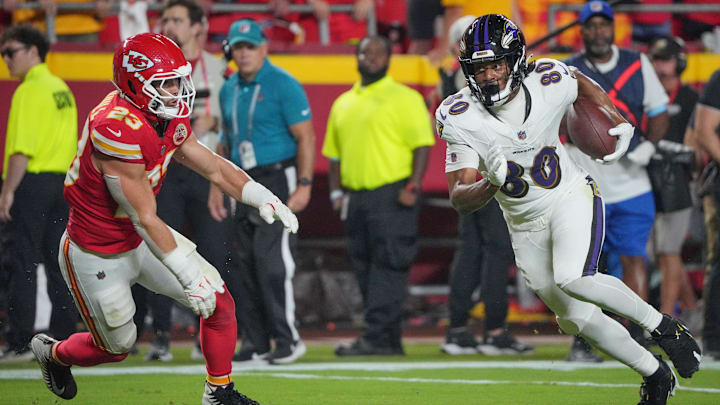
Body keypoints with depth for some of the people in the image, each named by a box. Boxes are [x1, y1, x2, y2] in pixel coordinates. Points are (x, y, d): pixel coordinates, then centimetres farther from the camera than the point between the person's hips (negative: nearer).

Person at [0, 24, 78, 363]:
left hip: (31, 182, -8)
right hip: (63, 180, 8)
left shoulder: (30, 90, -11)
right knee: (59, 264, 10)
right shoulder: (62, 89, 15)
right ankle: (63, 339, 10)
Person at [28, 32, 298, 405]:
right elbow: (145, 220, -32)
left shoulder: (170, 117, -7)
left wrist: (264, 199, -10)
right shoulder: (118, 131, -35)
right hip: (97, 257, -8)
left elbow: (212, 166, 5)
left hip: (138, 239, 8)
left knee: (219, 301, 2)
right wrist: (189, 275, -32)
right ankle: (53, 353, 43)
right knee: (116, 347, 12)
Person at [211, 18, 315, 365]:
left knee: (272, 261, -14)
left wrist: (304, 185, -18)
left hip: (277, 179, -7)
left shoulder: (283, 85, -8)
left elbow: (305, 137, -11)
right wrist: (217, 186, 17)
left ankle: (288, 339, -8)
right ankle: (256, 343, 10)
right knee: (247, 265, 5)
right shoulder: (229, 89, 13)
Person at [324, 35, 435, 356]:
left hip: (392, 196, -7)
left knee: (388, 267, -12)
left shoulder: (405, 98, -1)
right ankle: (390, 341, 11)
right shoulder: (343, 103, 19)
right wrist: (336, 191, 11)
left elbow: (422, 145, -7)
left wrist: (412, 188, -16)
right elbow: (334, 152, 23)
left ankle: (377, 337, -16)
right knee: (364, 268, 6)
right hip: (356, 197, 7)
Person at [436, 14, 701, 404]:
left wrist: (618, 120, -3)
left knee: (572, 279, -30)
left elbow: (581, 83, 9)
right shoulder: (460, 118, -19)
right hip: (524, 223, 3)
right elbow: (460, 199, -21)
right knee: (577, 318, 10)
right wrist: (490, 184, -42)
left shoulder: (548, 82, -18)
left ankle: (664, 326, -11)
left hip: (571, 197, -3)